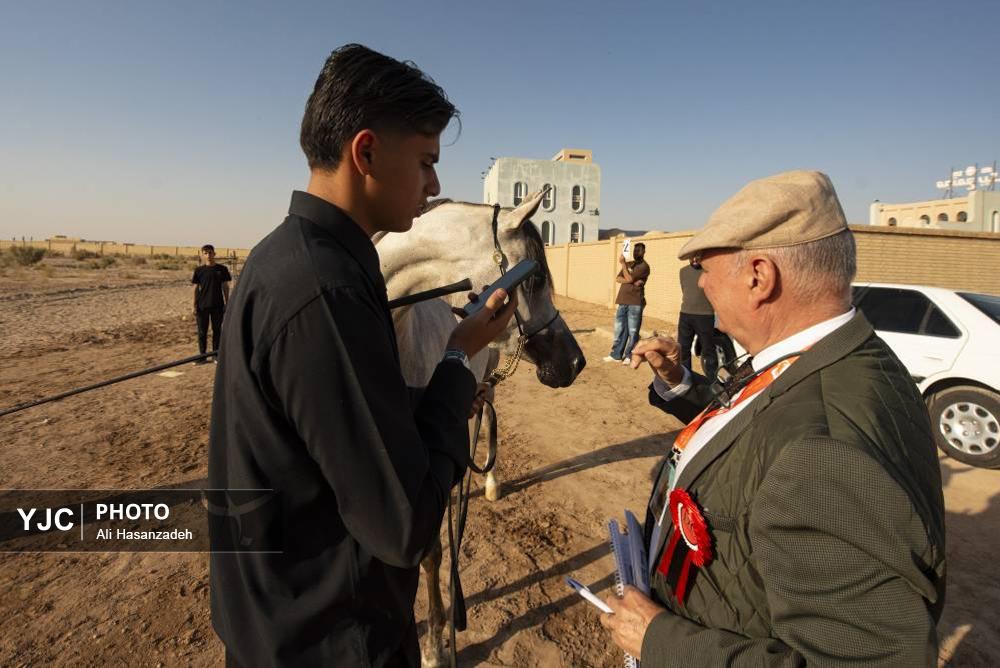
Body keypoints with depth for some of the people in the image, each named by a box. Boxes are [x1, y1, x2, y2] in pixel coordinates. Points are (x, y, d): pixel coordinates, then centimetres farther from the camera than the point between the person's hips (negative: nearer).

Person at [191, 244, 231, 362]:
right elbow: (196, 288, 4)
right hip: (202, 305, 0)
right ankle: (202, 356, 13)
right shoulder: (199, 270, 1)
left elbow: (225, 287, 6)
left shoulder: (222, 269, 1)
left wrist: (227, 304, 3)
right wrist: (195, 306, 0)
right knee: (202, 331, 5)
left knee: (217, 330, 7)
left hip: (217, 305, 0)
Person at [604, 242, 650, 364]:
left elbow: (629, 278, -14)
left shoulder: (644, 266, -4)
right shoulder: (628, 264, 19)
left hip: (635, 303, -7)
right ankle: (616, 355, 14)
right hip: (623, 302, 7)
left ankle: (629, 356, 5)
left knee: (632, 331, -2)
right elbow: (618, 279, 6)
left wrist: (623, 264, -6)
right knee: (619, 330, 8)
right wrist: (632, 282, -10)